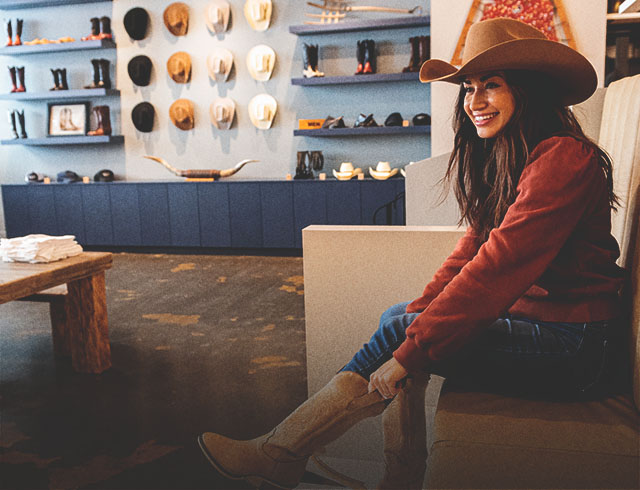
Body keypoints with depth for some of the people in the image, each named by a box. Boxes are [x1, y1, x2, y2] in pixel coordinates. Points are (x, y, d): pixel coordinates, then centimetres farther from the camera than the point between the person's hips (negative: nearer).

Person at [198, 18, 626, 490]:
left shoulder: (562, 159, -19)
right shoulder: (503, 156, 11)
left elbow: (496, 266, -26)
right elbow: (472, 251, 8)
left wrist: (411, 347, -25)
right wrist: (415, 315, -4)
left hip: (572, 346, -9)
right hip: (528, 314, 9)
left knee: (399, 334, -15)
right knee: (399, 321, -2)